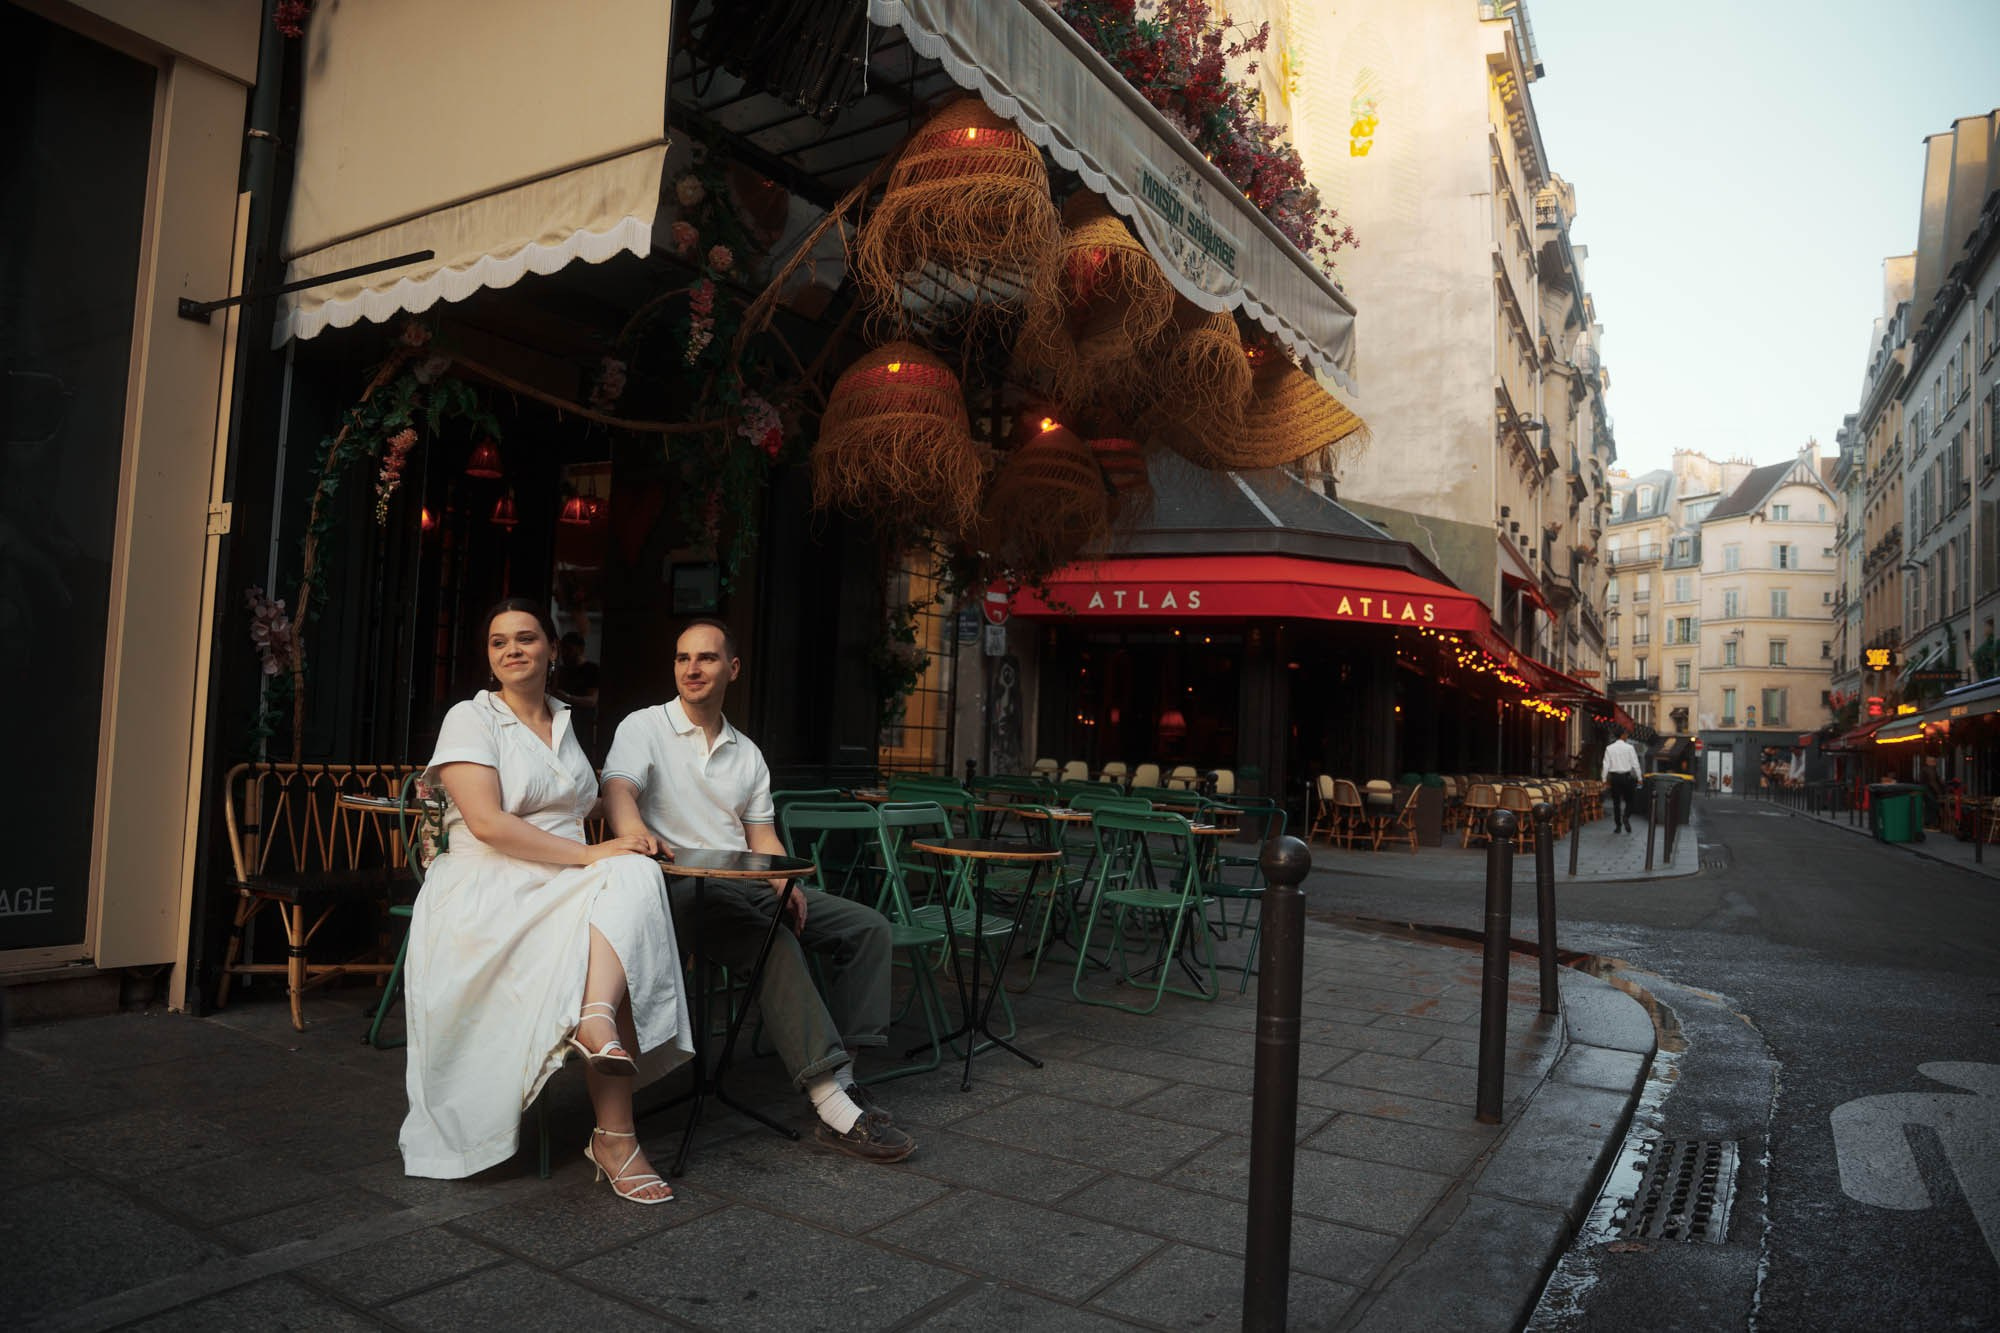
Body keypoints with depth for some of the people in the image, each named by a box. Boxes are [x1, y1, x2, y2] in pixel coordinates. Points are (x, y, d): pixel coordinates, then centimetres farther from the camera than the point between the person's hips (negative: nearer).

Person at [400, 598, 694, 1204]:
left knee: (634, 876, -30)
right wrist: (591, 854, -20)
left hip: (566, 887, 5)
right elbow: (487, 823, -15)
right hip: (487, 890, -5)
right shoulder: (471, 718, 0)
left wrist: (624, 839, 5)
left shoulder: (563, 722, 21)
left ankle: (596, 1019, -46)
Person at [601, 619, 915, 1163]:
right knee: (775, 942, -34)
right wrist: (637, 835, -39)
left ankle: (840, 1076, -16)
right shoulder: (644, 727, 4)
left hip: (748, 885, 7)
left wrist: (786, 882, -5)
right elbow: (618, 790, -15)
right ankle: (834, 1107, -36)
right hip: (684, 888, -7)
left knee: (868, 926, -8)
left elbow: (761, 834, 16)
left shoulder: (746, 752, 20)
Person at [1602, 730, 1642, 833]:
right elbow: (1635, 764, -4)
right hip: (1626, 776, -2)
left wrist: (1604, 779, 4)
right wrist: (1639, 777, 2)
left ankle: (1618, 826, 7)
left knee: (1616, 802, 7)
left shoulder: (1609, 748, 0)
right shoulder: (1629, 747, -5)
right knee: (1628, 800, 11)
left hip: (1614, 777, 2)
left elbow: (1606, 765, -1)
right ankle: (1626, 817, -14)